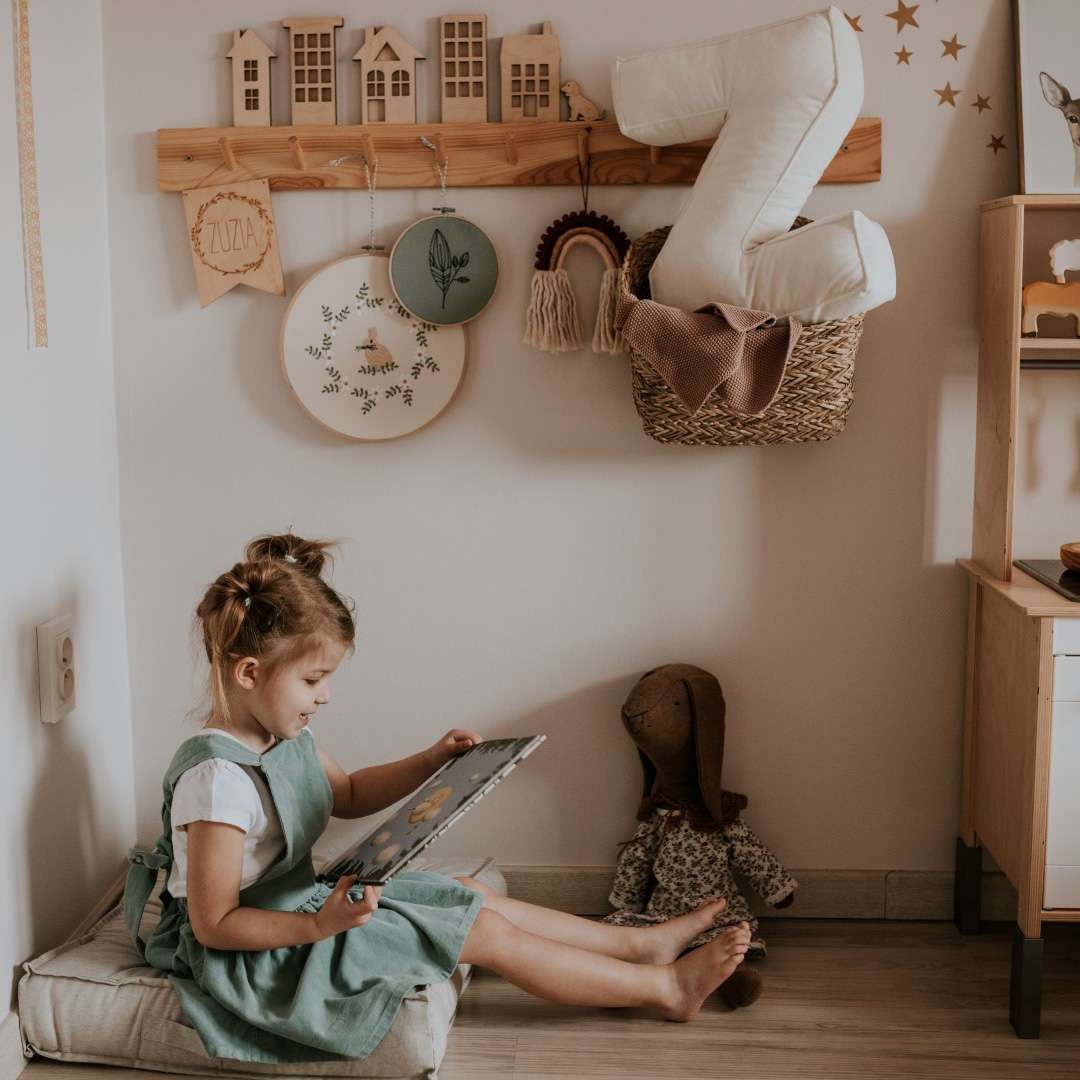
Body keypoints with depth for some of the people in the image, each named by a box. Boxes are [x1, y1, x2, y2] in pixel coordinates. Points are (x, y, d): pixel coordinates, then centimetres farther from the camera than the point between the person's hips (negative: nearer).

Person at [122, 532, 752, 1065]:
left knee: (476, 895, 9)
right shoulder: (217, 779, -29)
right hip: (263, 948, -9)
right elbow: (214, 924, -26)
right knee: (487, 933, -9)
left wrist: (431, 761, 7)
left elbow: (346, 794, 19)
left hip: (303, 902, 10)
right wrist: (319, 926, -35)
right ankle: (665, 988, 4)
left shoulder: (282, 736, 1)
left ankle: (641, 943, 19)